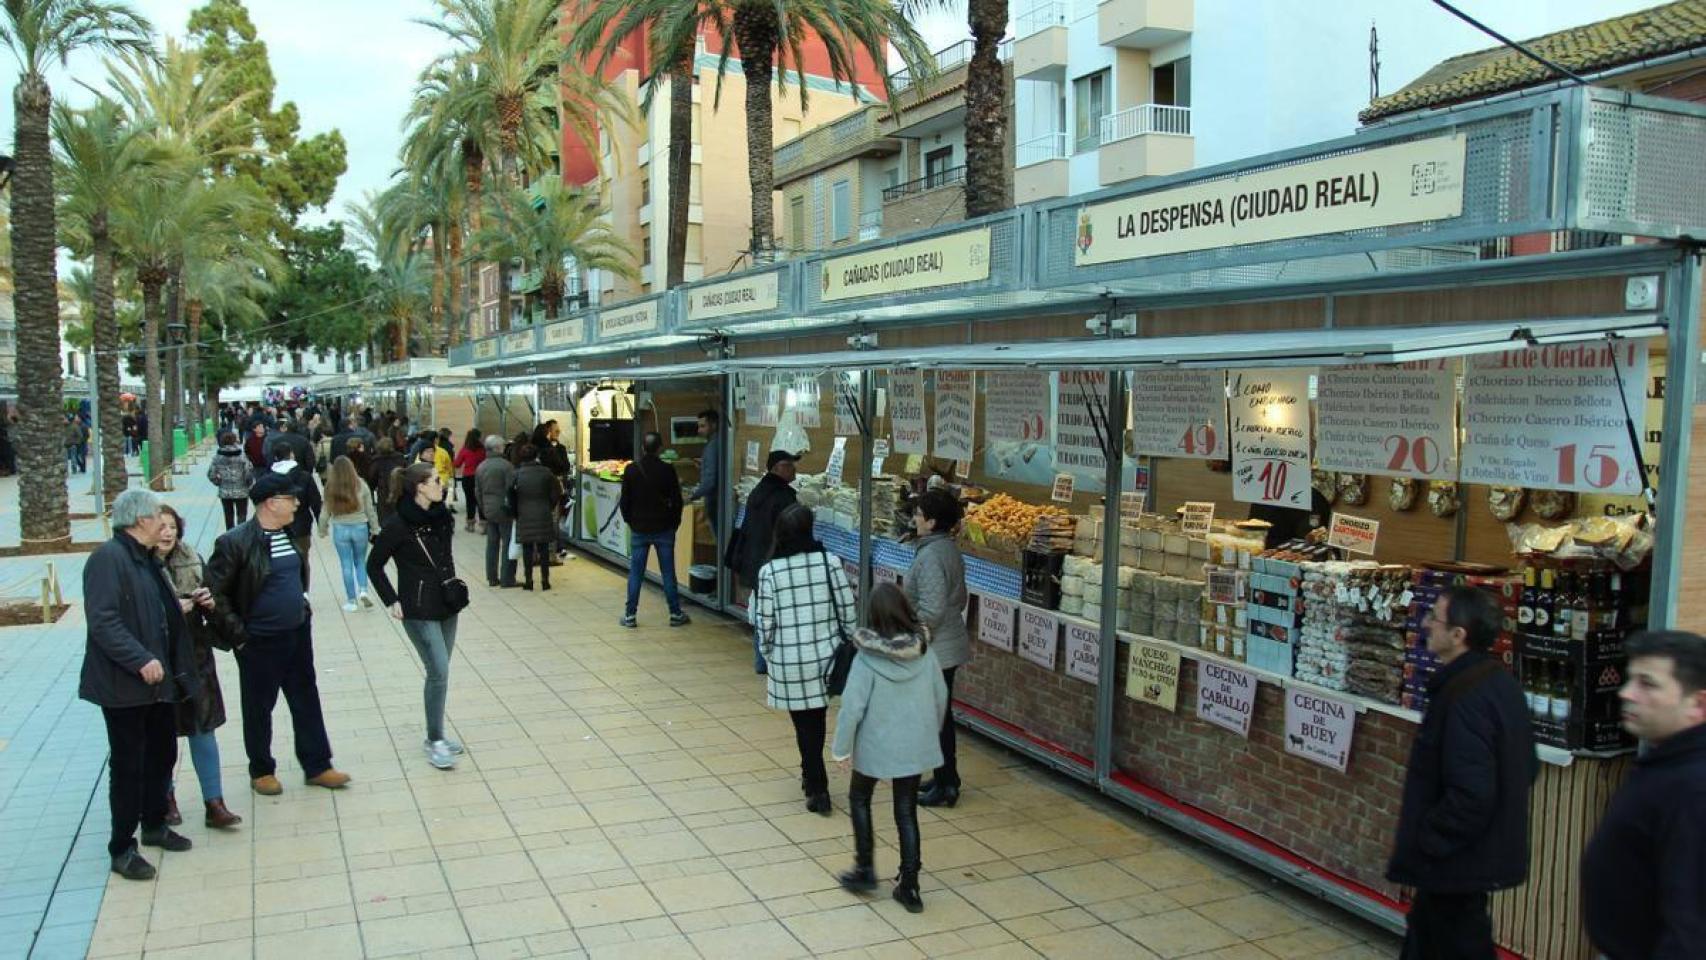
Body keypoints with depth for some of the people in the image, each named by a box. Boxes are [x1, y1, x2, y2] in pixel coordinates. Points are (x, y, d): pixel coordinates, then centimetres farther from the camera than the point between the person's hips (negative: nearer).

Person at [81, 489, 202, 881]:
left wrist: (182, 605, 10)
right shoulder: (108, 558, -17)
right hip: (124, 685, -9)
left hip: (158, 679, 9)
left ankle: (154, 825, 37)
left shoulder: (144, 557, 12)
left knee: (162, 754, 18)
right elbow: (103, 621, -25)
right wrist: (140, 660, -29)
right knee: (128, 765, 1)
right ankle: (122, 849, 15)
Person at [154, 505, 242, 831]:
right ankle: (166, 798, 31)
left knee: (203, 728, 5)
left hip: (195, 657, 3)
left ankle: (214, 804, 10)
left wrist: (209, 603, -10)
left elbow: (211, 602, 11)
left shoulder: (193, 561, 3)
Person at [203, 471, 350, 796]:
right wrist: (238, 633, -13)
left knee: (307, 702, 13)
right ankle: (261, 771, 27)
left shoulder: (289, 534, 3)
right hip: (260, 642, -6)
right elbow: (214, 592, -15)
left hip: (298, 634, 6)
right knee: (259, 708, 10)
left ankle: (317, 766, 24)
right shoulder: (235, 543, -18)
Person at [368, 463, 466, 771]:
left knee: (439, 672, 12)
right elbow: (374, 564, -5)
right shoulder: (399, 525, -15)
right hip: (419, 610, -6)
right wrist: (391, 601, -8)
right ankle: (434, 741, 3)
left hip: (446, 605, 6)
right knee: (439, 672, -10)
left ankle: (436, 736, 24)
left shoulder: (442, 517, 3)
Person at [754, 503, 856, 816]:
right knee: (816, 720, 20)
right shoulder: (830, 562, -8)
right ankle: (811, 777, 37)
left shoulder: (770, 571, -11)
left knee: (804, 724, 10)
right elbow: (848, 611, -4)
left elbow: (764, 623, -7)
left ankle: (817, 790, 13)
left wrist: (767, 656, 10)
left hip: (788, 661, -2)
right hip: (825, 655, 2)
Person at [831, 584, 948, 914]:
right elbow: (941, 696, 3)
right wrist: (930, 731, 19)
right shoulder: (925, 651, -8)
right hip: (915, 746, 4)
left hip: (875, 746, -3)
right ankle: (909, 886, 19)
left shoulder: (868, 658, -20)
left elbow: (852, 707, -18)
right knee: (906, 812, 15)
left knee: (859, 799, 22)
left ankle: (865, 869, 26)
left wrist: (841, 748, -6)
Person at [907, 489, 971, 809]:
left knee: (936, 719, 2)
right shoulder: (950, 549, 7)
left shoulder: (931, 556, -22)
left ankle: (945, 787, 11)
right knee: (941, 715, 20)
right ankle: (947, 777, 31)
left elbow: (930, 611, -26)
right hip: (949, 645, 10)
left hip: (935, 650, -10)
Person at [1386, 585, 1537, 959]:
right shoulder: (1500, 682, 5)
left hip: (1457, 861, -10)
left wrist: (1427, 841, -19)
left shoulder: (1466, 699, -27)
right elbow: (1527, 768, 15)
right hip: (1487, 850, 10)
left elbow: (1471, 794, -31)